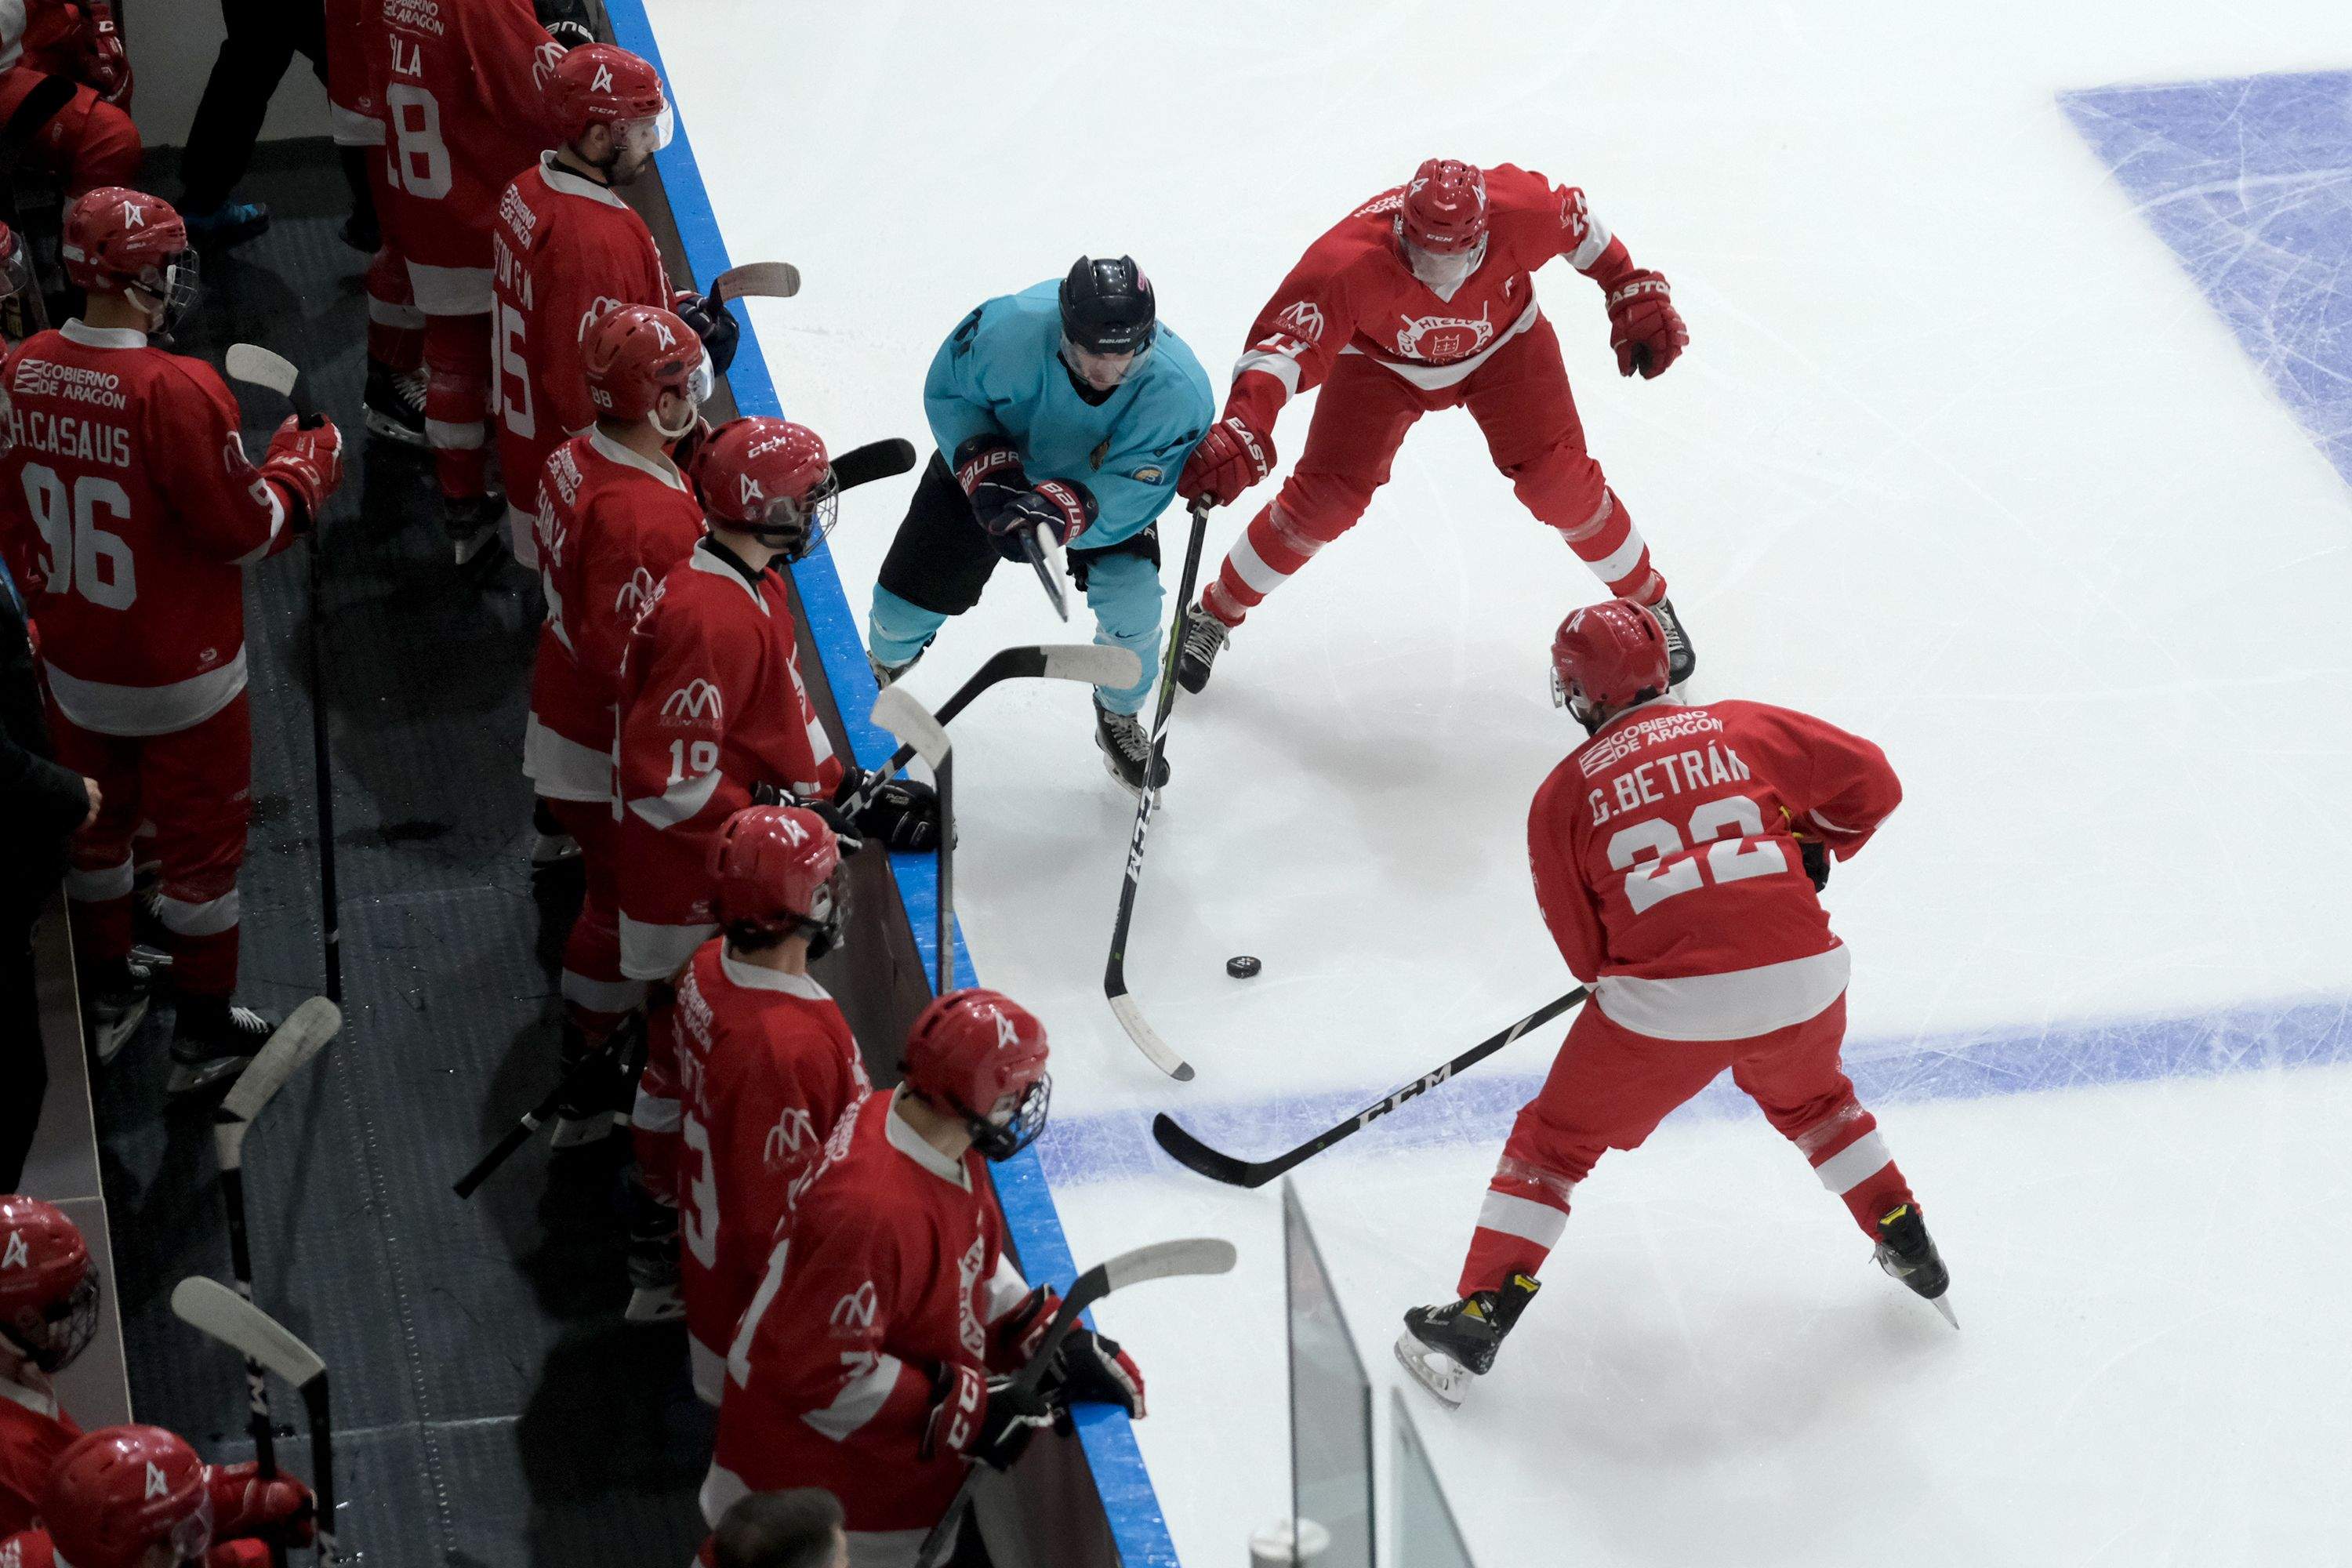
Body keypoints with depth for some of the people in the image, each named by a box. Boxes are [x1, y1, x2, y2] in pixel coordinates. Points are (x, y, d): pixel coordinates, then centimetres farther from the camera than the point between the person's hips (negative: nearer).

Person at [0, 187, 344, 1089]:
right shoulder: (176, 392, -29)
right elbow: (245, 531, -20)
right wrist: (303, 471, -3)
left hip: (75, 667, 6)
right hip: (181, 676, -6)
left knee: (96, 823, 25)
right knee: (202, 842, 12)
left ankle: (103, 1000, 42)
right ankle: (203, 1035, 25)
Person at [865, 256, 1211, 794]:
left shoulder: (1177, 389, -38)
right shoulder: (1009, 330, -39)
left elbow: (1129, 492, -36)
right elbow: (947, 392, -20)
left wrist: (1061, 510, -53)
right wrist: (986, 469, -34)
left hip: (1103, 480, 0)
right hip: (992, 458, 0)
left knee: (1131, 598, -17)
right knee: (916, 589, 3)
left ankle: (1120, 719, 16)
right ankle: (882, 666, 42)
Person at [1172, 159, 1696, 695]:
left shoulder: (1521, 212, -36)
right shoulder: (1350, 262, -42)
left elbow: (1576, 221, -13)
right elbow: (1283, 344, -47)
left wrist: (1633, 292, -7)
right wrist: (1240, 429, -62)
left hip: (1501, 344, 1)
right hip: (1381, 359, -1)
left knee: (1558, 479, -8)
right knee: (1327, 495, -8)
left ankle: (1649, 604, 17)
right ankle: (1215, 613, 14)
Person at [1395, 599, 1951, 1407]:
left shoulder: (1563, 794, 9)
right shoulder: (1745, 727, 12)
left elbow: (1587, 952, 10)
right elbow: (1870, 780, 13)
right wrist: (1811, 847, 27)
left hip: (1668, 1004, -3)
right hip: (1802, 978, 3)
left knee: (1556, 1141, 16)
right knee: (1809, 1097, 35)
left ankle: (1479, 1319, 11)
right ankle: (1911, 1252, 41)